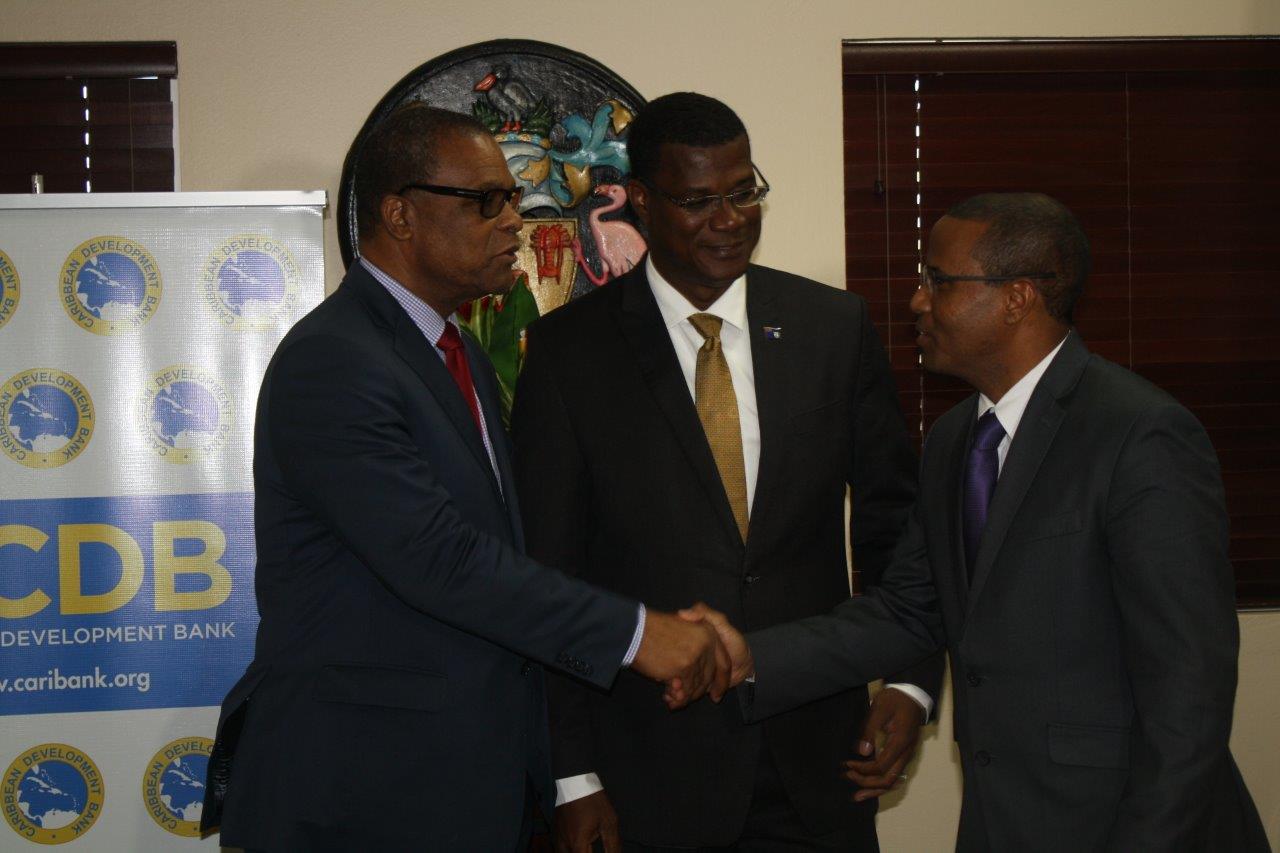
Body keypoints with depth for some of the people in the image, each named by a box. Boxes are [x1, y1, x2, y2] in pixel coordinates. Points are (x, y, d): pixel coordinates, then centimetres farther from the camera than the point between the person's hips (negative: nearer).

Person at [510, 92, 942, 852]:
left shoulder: (836, 326, 3)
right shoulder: (571, 348, -3)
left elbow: (894, 519, 9)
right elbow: (548, 573, -3)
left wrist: (913, 678, -4)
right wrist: (572, 774, -5)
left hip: (816, 760, 2)